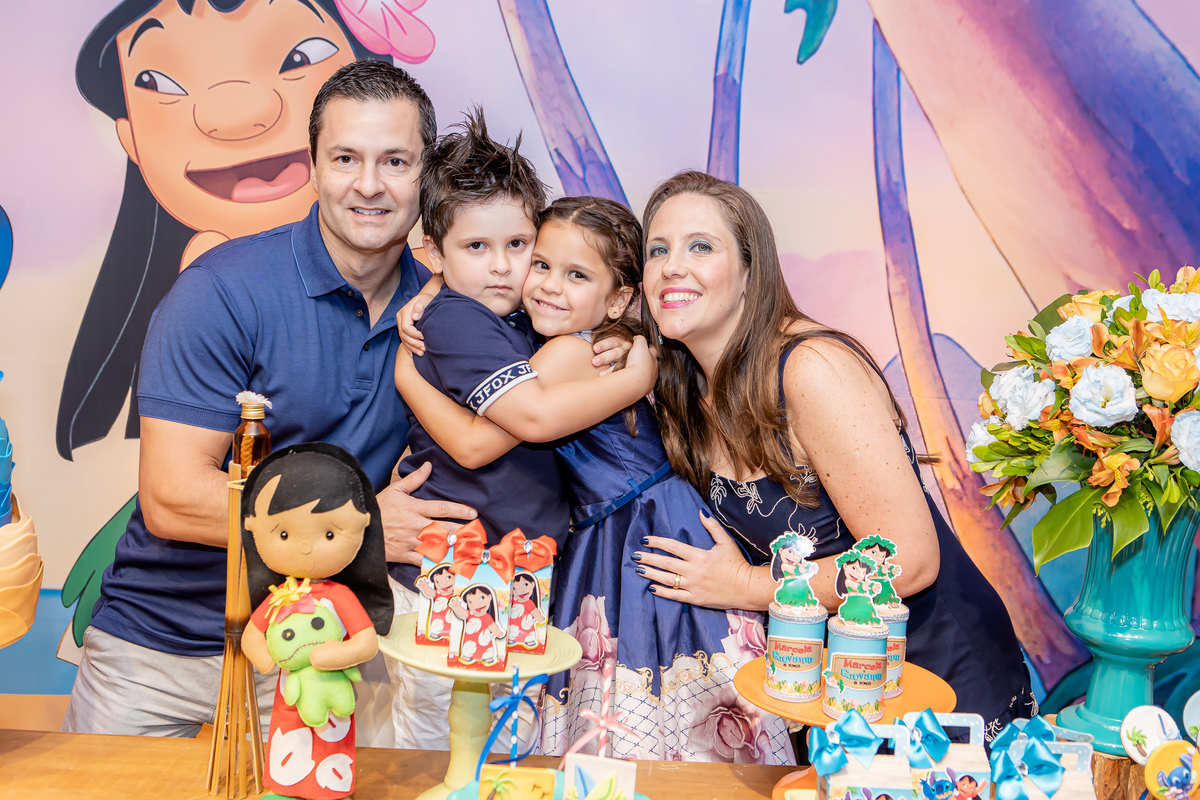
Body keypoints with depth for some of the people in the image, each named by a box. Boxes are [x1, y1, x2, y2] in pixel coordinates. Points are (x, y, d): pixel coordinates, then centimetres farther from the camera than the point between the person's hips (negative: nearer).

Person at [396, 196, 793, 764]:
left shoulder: (570, 352, -19)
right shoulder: (598, 347, 7)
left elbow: (474, 443, -19)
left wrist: (406, 370, -8)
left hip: (643, 542, -9)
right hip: (605, 541, 9)